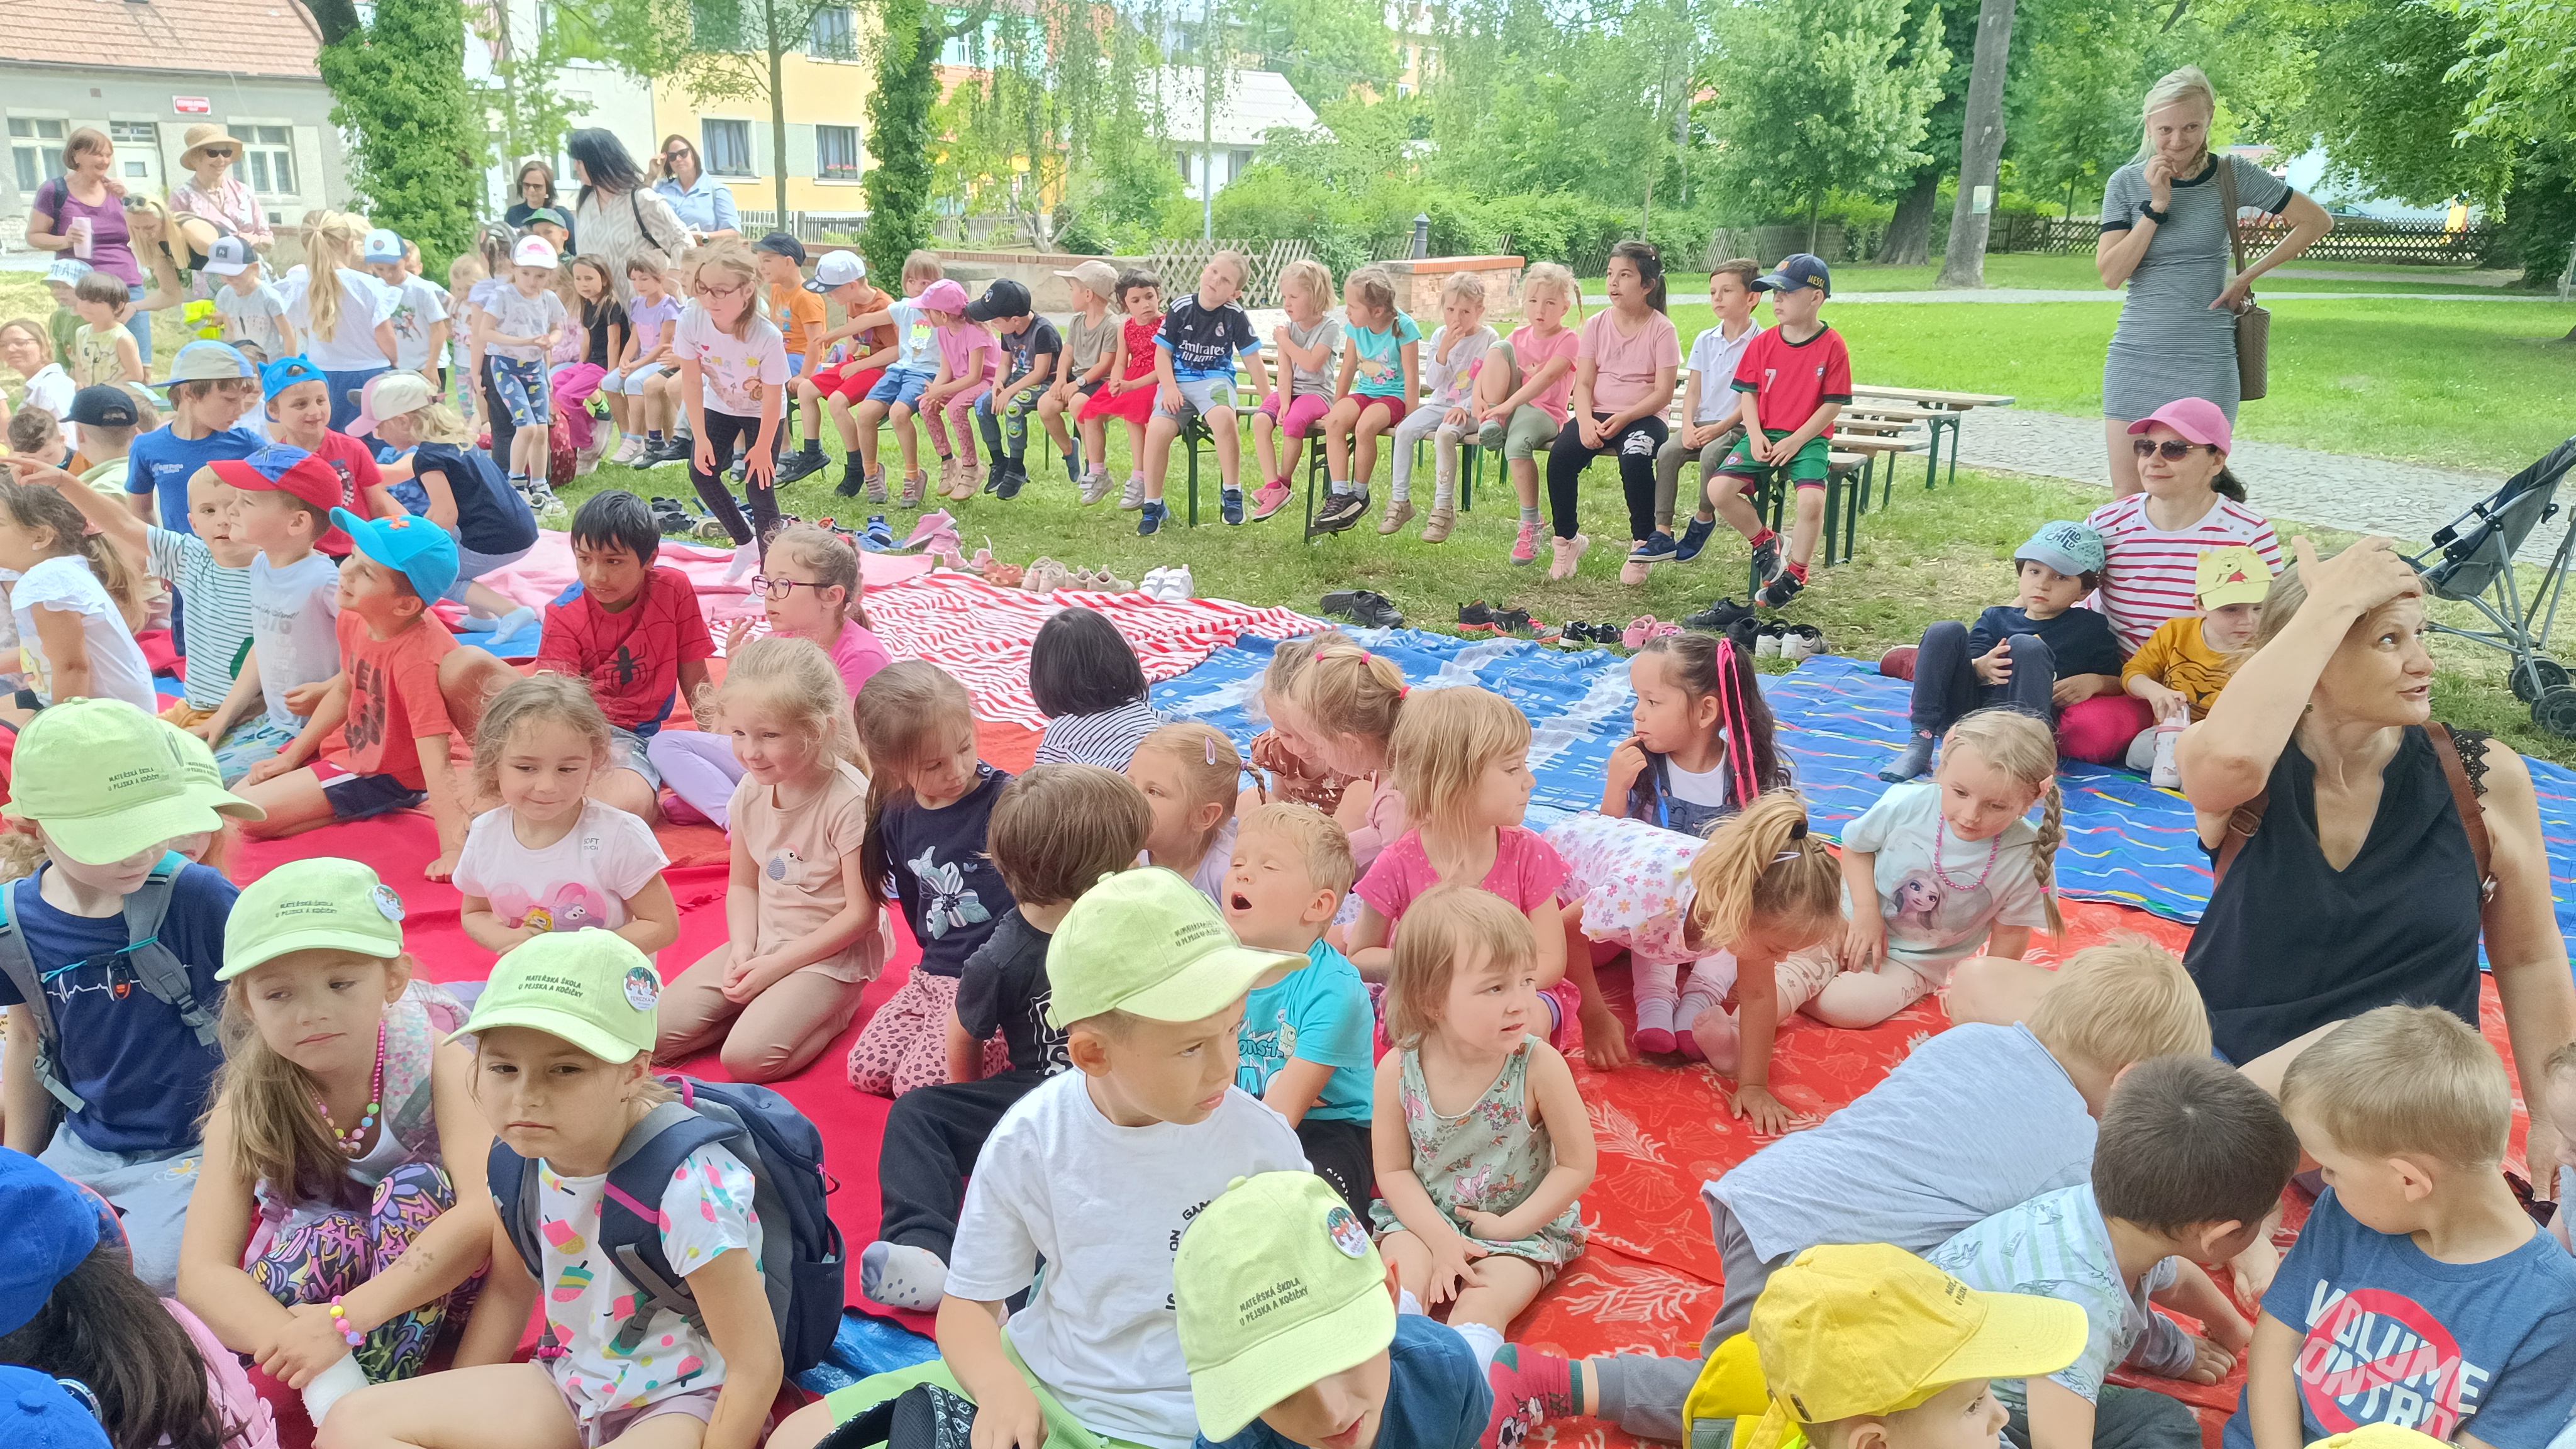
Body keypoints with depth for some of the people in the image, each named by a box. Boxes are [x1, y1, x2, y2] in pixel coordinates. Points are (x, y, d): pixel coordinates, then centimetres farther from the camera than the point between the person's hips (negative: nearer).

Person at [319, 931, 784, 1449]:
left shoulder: (686, 1188, -30)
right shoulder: (521, 1155, -8)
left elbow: (758, 1367, -23)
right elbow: (509, 1289, 11)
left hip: (682, 1398, -8)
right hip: (574, 1382, 8)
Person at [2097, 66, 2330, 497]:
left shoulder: (2232, 174, 1)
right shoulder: (2126, 182, 3)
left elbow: (2317, 222, 9)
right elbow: (2110, 274, -6)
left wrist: (2248, 275, 3)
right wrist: (2156, 205, -11)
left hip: (2206, 364, -2)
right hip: (2135, 360, 2)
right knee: (2127, 500, 1)